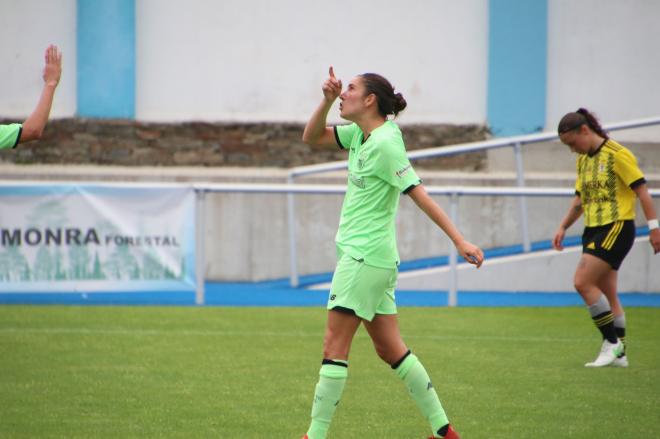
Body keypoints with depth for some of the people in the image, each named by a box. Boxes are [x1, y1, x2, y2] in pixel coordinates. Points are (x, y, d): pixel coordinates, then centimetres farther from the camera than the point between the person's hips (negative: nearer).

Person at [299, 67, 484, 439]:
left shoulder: (384, 143, -16)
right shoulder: (361, 135, 10)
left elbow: (420, 195, -19)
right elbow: (312, 138, 18)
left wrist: (460, 241, -22)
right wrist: (327, 101, 1)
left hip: (364, 257, -10)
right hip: (374, 257, 10)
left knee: (335, 346, -7)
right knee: (390, 349, 11)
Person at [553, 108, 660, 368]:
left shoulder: (617, 154, -11)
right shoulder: (583, 160, 14)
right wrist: (563, 227, 17)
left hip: (617, 227, -8)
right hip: (594, 229, 8)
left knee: (583, 282, -17)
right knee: (607, 295, 9)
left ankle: (612, 342, -10)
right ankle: (618, 354, 15)